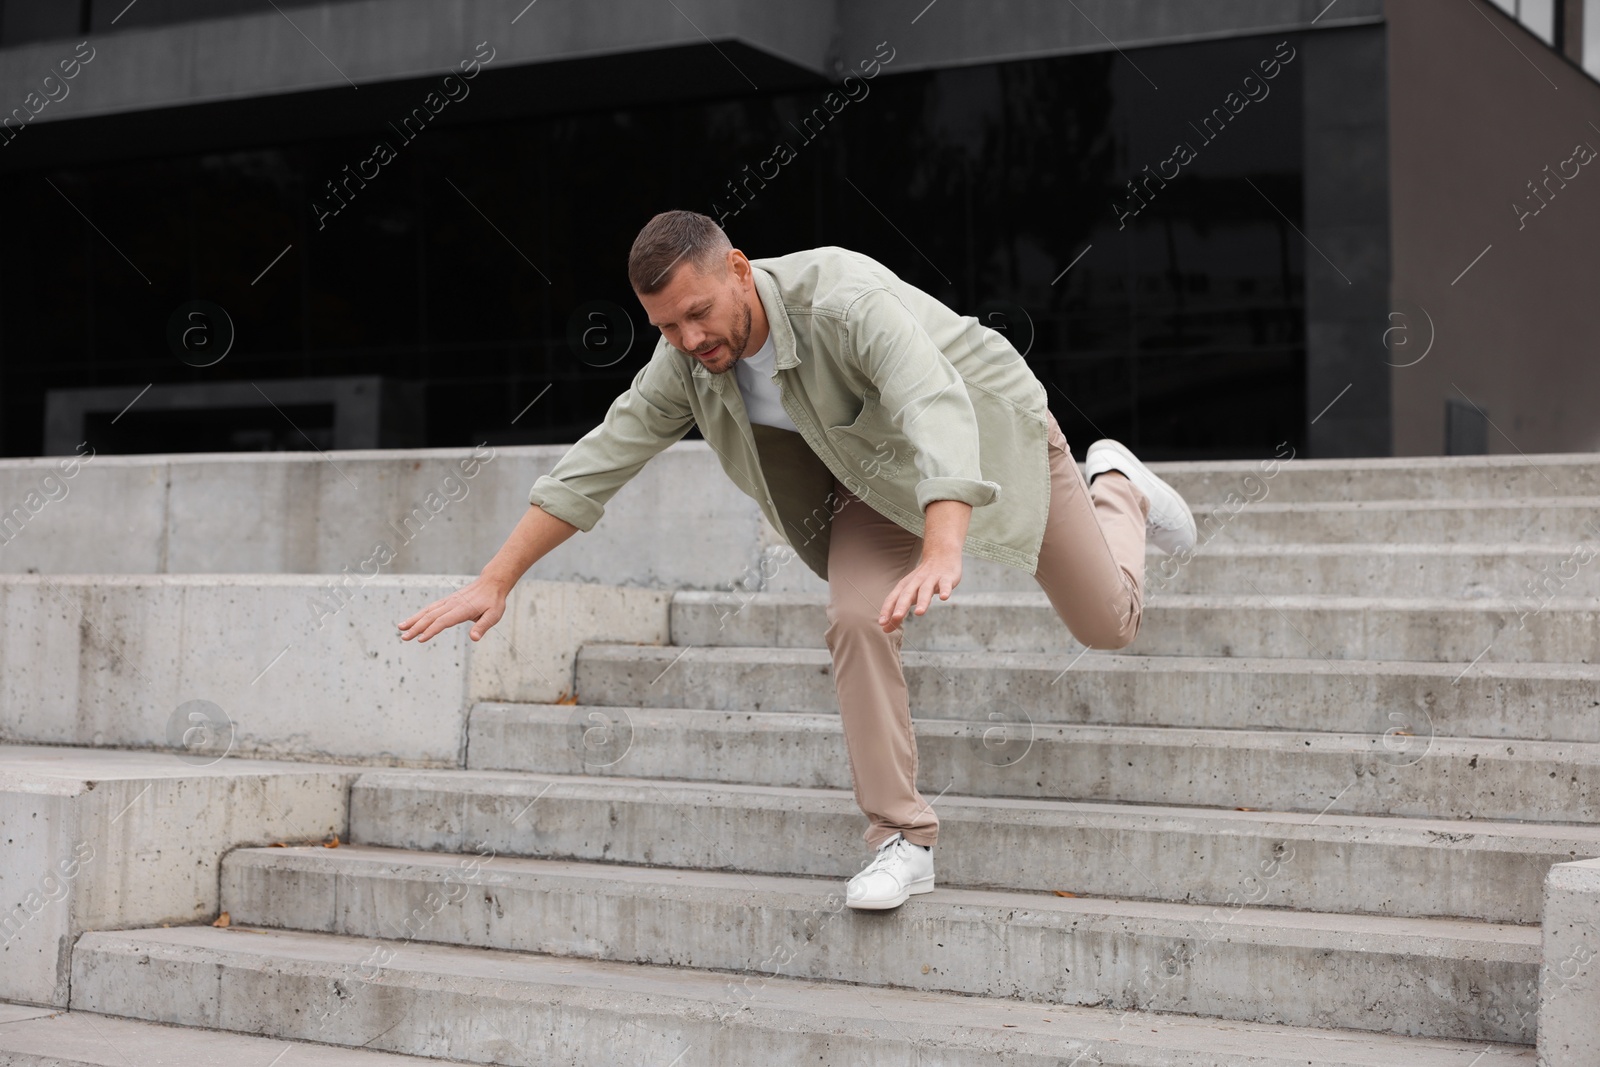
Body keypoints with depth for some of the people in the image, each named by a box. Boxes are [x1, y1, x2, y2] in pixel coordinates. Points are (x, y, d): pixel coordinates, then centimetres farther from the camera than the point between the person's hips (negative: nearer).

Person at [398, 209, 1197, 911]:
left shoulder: (844, 301, -42)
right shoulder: (686, 363, -21)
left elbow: (938, 413, -55)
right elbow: (598, 461, -16)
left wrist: (942, 554, -71)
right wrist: (496, 580, -21)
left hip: (989, 434, -4)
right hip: (878, 476, 4)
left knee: (1106, 624, 8)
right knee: (857, 620, -22)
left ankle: (1115, 487, 41)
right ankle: (902, 840, -9)